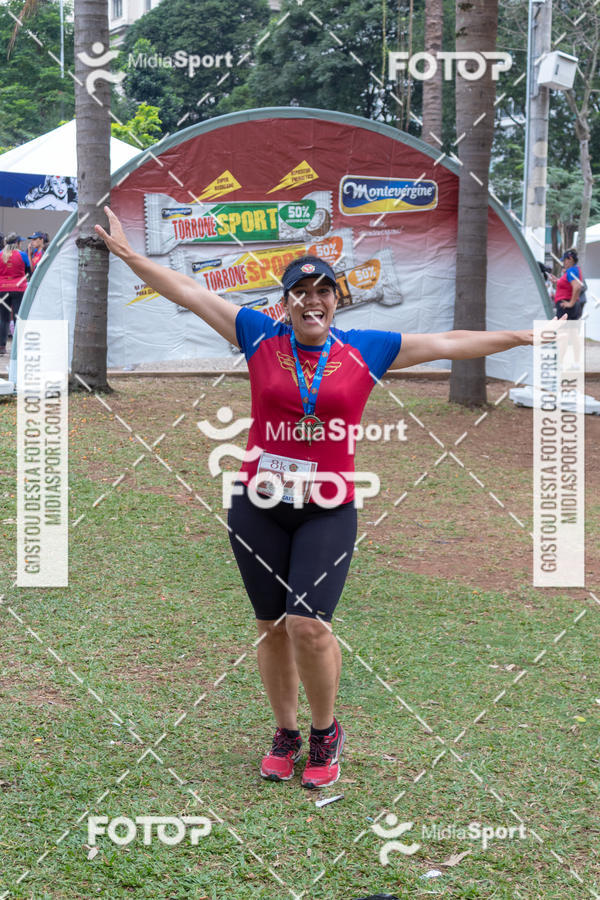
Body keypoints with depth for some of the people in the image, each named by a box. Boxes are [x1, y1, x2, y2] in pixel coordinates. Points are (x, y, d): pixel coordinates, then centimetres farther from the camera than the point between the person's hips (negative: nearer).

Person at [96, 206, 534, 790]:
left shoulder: (365, 350, 1)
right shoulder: (260, 337, 2)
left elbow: (447, 344, 6)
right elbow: (189, 293, 2)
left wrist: (522, 337, 7)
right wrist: (126, 253, 0)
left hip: (328, 512, -1)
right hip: (258, 506, 2)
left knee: (308, 625, -12)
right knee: (271, 626, 10)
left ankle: (326, 732, 13)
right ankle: (285, 734, 30)